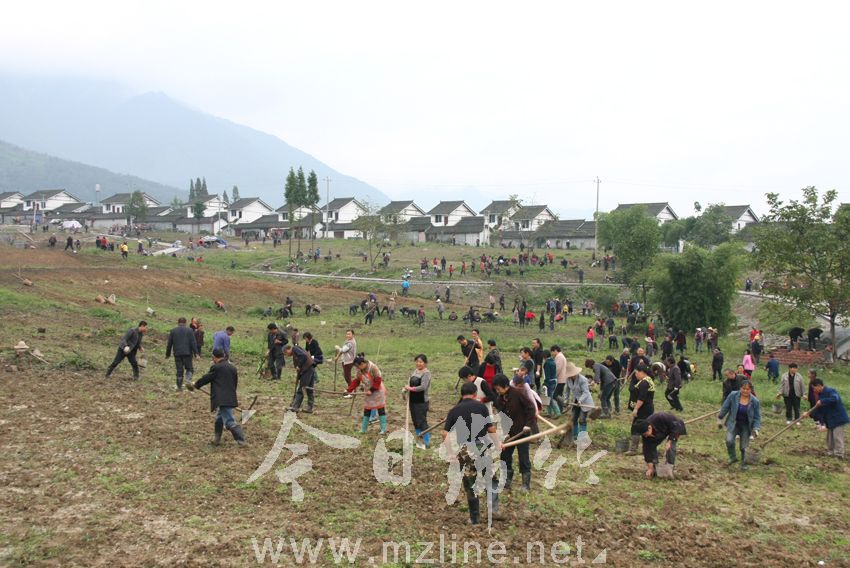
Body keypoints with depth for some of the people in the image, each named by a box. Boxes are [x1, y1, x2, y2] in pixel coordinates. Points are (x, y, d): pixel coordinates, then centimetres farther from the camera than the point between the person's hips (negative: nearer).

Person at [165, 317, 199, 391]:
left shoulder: (173, 331, 7)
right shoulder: (189, 330, 1)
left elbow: (169, 344, 9)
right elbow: (193, 343, -5)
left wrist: (167, 354, 17)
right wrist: (196, 353, -5)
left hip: (177, 354, 2)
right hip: (187, 353, -2)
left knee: (179, 370, 6)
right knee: (189, 368, 10)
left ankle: (179, 386, 6)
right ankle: (188, 378, -19)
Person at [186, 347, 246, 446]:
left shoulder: (216, 367, -8)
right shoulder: (232, 367, 13)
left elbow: (206, 378, 2)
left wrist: (195, 385, 20)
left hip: (222, 400, -8)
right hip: (231, 398, 8)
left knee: (229, 421, -8)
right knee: (219, 419, 23)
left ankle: (241, 441, -12)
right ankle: (217, 439, 30)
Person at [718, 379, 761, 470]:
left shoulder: (755, 401, -12)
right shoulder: (733, 395, -13)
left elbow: (757, 417, -3)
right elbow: (725, 407, -1)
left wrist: (756, 429, -13)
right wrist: (720, 419, 5)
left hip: (746, 426, 0)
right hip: (733, 424, 0)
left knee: (743, 447, 4)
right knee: (729, 440, -19)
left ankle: (744, 464, 29)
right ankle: (733, 457, 7)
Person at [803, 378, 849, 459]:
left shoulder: (831, 391, -18)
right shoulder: (820, 395, 10)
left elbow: (834, 399, -39)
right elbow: (818, 409, 11)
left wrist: (822, 402, -33)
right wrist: (809, 413, 0)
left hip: (838, 418, -10)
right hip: (830, 420, 10)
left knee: (837, 437, -8)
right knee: (830, 437, 16)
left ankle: (839, 454, -2)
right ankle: (831, 452, 26)